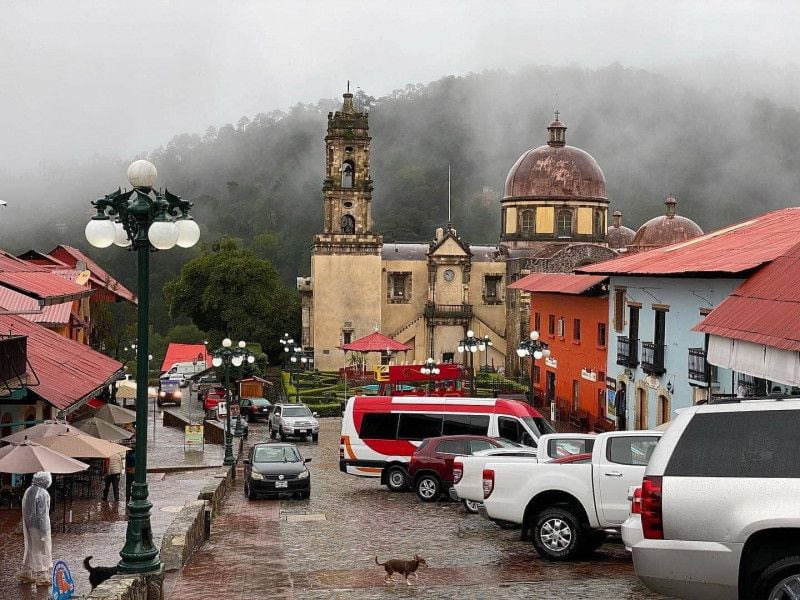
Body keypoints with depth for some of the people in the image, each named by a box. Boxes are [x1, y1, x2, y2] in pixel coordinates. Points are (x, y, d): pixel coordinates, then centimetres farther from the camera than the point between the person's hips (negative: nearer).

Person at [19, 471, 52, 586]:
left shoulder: (28, 491, 4)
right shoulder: (43, 494, -20)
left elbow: (25, 511, 11)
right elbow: (43, 515, -21)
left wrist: (26, 527, 19)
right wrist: (44, 533, -16)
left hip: (28, 526, 8)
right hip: (39, 527, -8)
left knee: (30, 549, 20)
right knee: (42, 551, 4)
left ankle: (26, 574, 28)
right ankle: (42, 577, 11)